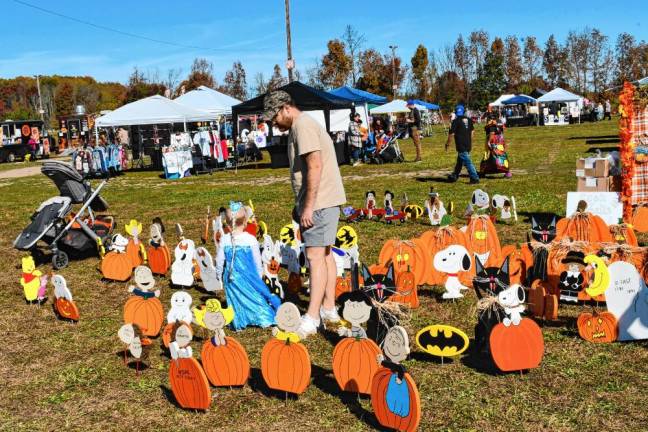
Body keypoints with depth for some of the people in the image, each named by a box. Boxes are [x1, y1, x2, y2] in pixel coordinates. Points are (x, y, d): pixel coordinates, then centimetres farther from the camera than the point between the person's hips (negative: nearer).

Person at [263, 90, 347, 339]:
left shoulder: (302, 125, -12)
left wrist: (308, 205, -22)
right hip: (323, 200, 11)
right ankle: (329, 308, 24)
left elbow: (315, 165, -22)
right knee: (325, 253, 14)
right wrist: (300, 204, 21)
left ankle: (312, 318, -10)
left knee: (315, 255, -11)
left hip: (319, 201, -11)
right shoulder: (302, 126, 20)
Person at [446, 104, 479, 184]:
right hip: (468, 145, 7)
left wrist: (447, 143, 0)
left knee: (467, 162, -7)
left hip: (461, 145, -7)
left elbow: (452, 134, -12)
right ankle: (454, 176, 31)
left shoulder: (456, 121, -12)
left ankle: (475, 178, -11)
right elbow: (472, 131, 16)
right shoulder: (468, 120, 8)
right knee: (460, 161, 19)